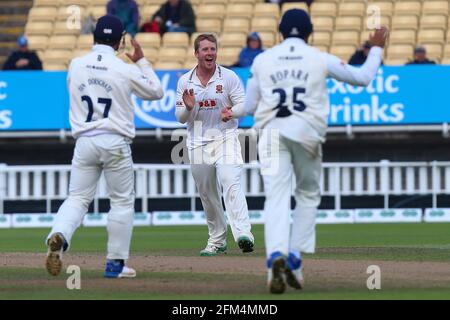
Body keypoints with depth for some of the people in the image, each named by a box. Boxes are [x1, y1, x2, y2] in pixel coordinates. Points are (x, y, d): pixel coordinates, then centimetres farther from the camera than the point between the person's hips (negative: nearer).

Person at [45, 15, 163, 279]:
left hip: (84, 141, 3)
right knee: (122, 202, 10)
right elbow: (156, 92, 7)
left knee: (78, 198, 8)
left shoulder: (76, 65, 2)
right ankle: (115, 264, 11)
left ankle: (59, 235, -22)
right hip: (115, 143, -3)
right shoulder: (125, 70, -7)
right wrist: (142, 62, 19)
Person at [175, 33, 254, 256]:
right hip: (197, 144, 3)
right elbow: (180, 118, 7)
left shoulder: (229, 77, -1)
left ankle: (243, 234, -35)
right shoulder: (185, 81, 6)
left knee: (231, 183, -23)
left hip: (225, 139, -3)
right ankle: (217, 241, 23)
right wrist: (189, 107, -16)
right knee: (207, 194, 10)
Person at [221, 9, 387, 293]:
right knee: (308, 195, 17)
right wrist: (376, 48, 31)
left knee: (277, 197, -8)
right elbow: (363, 77, 15)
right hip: (307, 132, 0)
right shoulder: (320, 59, 7)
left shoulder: (262, 60, 10)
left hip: (271, 132, 0)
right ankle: (295, 258, 5)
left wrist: (233, 113, 36)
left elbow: (250, 105, 13)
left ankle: (276, 255, -32)